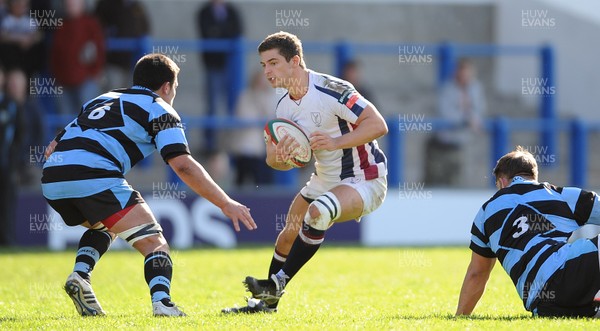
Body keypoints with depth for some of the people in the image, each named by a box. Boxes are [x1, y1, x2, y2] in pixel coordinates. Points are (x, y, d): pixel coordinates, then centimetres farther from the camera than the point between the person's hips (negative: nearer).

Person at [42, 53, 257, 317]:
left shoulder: (103, 99, 32)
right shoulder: (159, 109, 12)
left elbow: (53, 148, 28)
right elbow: (182, 165, -2)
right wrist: (225, 203, 1)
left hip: (51, 180, 7)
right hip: (94, 177, -7)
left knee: (104, 227, 34)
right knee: (154, 243, 0)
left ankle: (80, 275, 11)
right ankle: (161, 302, -25)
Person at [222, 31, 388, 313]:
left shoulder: (331, 90, -23)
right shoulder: (284, 106, 3)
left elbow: (378, 125, -26)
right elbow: (275, 159, 6)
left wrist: (335, 143, -35)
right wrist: (280, 158, -19)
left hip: (364, 181, -9)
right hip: (325, 181, 9)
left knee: (318, 212, -32)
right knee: (290, 232, 11)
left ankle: (277, 284, -21)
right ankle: (266, 302, 31)